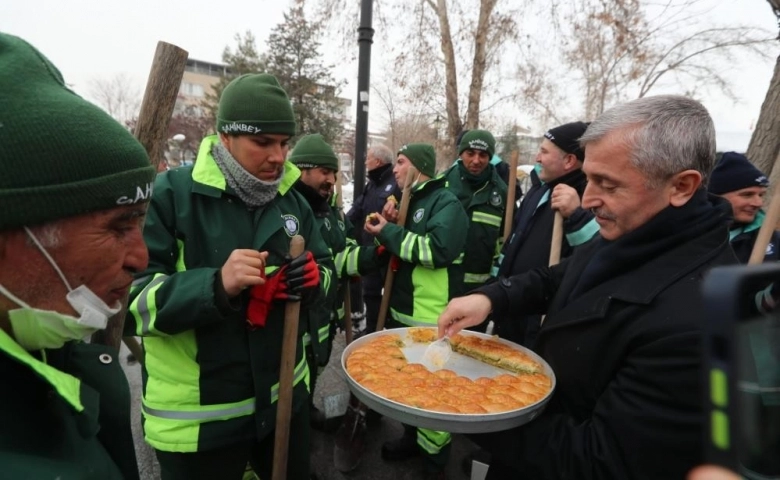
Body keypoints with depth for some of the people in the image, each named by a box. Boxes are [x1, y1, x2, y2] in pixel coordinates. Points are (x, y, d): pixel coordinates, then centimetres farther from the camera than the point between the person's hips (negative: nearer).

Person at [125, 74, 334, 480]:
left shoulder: (292, 200, 2)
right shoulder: (170, 194, -15)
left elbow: (325, 267, 9)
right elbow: (126, 299, -18)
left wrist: (313, 279, -15)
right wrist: (216, 285, -34)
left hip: (285, 395, 6)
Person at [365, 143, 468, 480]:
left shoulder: (446, 203, -12)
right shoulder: (408, 201, 14)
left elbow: (437, 250, -27)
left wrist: (389, 233, -19)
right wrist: (390, 226, -4)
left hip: (432, 321, -8)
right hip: (402, 312, 8)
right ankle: (413, 437, 43)